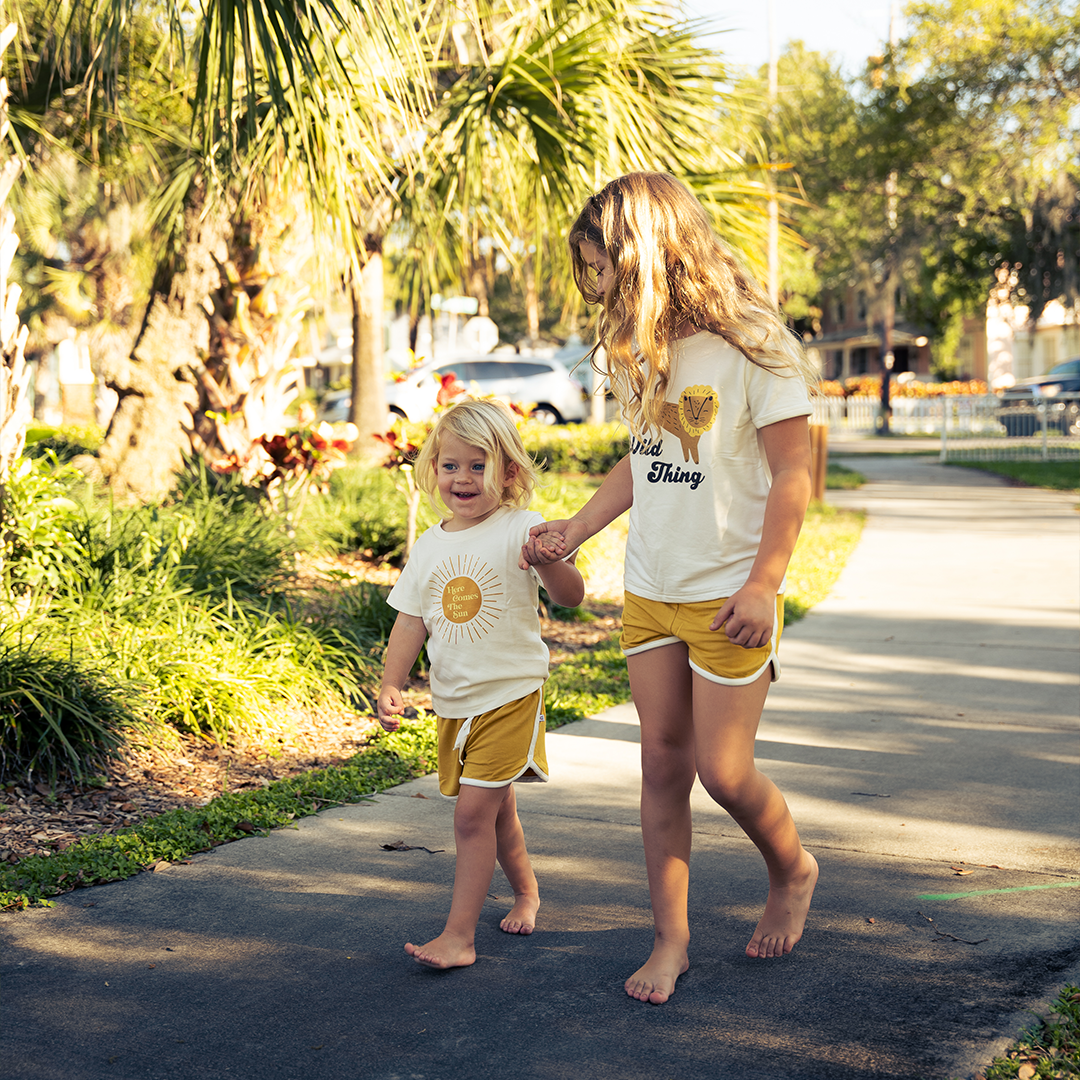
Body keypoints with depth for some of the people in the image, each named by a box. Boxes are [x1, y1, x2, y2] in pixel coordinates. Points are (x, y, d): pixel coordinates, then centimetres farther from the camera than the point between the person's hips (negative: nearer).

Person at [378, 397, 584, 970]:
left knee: (473, 813, -12)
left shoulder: (521, 529, -10)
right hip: (454, 703, 6)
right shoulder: (429, 545, 6)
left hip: (510, 695, -6)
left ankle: (459, 935, -7)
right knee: (497, 809, 19)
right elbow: (410, 621, 7)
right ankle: (526, 891, 42)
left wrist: (549, 562, -36)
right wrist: (391, 685, -3)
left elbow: (571, 596, -16)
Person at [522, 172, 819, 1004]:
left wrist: (763, 586, -16)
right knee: (662, 763, 7)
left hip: (729, 595, -6)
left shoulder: (751, 343, -13)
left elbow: (793, 473, -12)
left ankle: (793, 871, 28)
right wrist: (575, 530, 13)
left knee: (723, 770, -3)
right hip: (649, 591, 6)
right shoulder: (638, 352, 8)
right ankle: (671, 939, 17)